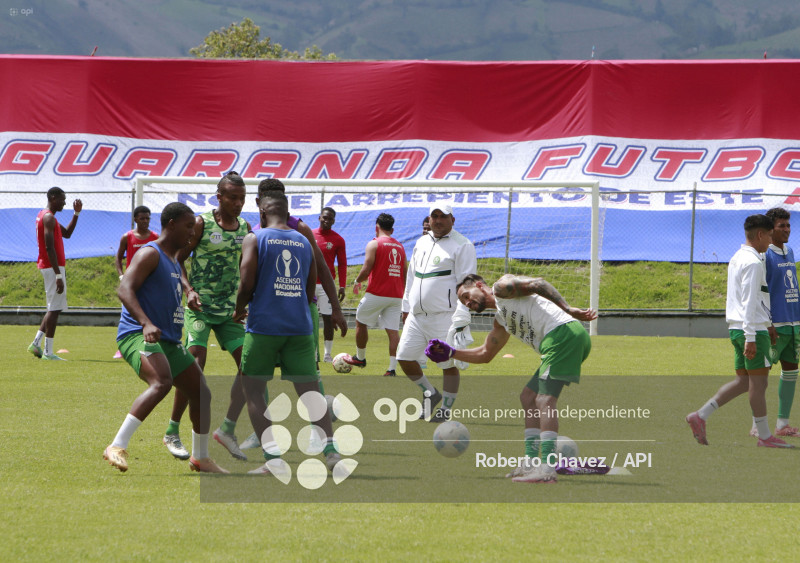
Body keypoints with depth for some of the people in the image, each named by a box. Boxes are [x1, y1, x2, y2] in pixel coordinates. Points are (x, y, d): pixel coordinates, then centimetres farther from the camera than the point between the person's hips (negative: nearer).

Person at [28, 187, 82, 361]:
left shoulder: (45, 216, 18)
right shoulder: (48, 218, -15)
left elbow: (67, 233, 27)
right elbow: (50, 248, -21)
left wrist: (76, 213, 18)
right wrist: (58, 276, -23)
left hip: (49, 267, 10)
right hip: (53, 267, -10)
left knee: (54, 308, 16)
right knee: (55, 309, -8)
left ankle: (36, 344, 14)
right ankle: (48, 352, -7)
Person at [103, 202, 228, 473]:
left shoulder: (174, 262, 21)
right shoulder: (150, 254, -9)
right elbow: (124, 290, -22)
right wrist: (147, 324, -34)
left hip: (168, 340, 10)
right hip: (137, 336, -10)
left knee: (202, 392, 13)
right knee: (161, 382, -34)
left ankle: (200, 457, 32)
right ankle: (117, 447, -36)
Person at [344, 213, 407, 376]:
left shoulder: (374, 244, -5)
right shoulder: (400, 247, 14)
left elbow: (366, 270, -13)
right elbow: (405, 275, 16)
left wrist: (357, 282, 6)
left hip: (377, 294, -5)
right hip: (396, 295, 5)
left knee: (361, 322, 15)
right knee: (393, 330, 0)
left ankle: (360, 358, 26)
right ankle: (392, 368, -9)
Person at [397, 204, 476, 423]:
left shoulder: (462, 245, -5)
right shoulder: (421, 243, 17)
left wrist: (461, 317, -16)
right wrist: (406, 307, 21)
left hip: (445, 315, -7)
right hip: (417, 315, 7)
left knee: (448, 364, -4)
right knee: (404, 357, 6)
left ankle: (446, 408, 7)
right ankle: (430, 394, 24)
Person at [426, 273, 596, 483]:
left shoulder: (502, 287, 5)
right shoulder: (501, 321, 31)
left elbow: (539, 284, -8)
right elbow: (485, 354, 41)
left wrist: (569, 310, -18)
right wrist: (450, 353, 35)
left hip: (563, 333, -10)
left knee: (545, 400, -17)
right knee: (528, 397, 17)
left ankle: (547, 469, -26)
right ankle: (531, 462, 16)